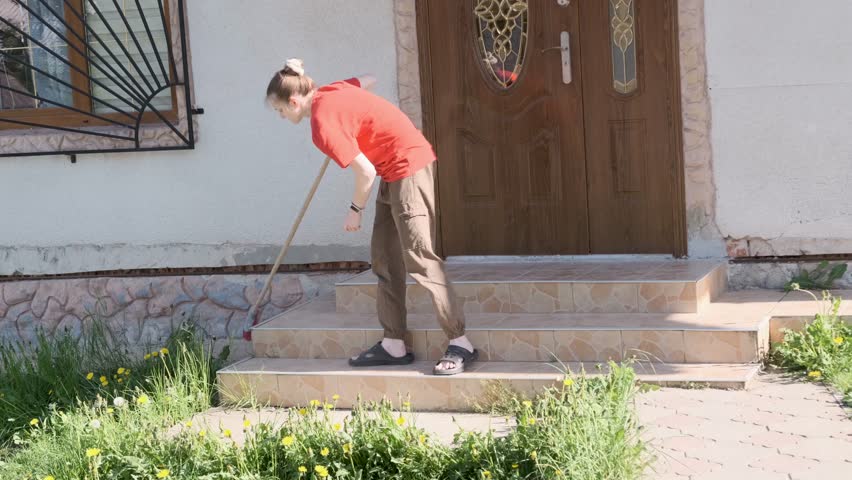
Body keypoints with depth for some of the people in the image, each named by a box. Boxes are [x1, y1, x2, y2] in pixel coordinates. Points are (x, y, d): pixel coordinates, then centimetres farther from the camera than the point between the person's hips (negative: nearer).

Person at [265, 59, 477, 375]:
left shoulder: (322, 126, -20)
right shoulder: (331, 91, 5)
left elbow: (366, 172, -18)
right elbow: (369, 80, 25)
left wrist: (355, 210, -1)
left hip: (407, 167, -10)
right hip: (395, 171, 10)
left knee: (419, 259, -11)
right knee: (384, 259, 10)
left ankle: (460, 343, -7)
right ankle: (394, 345, 13)